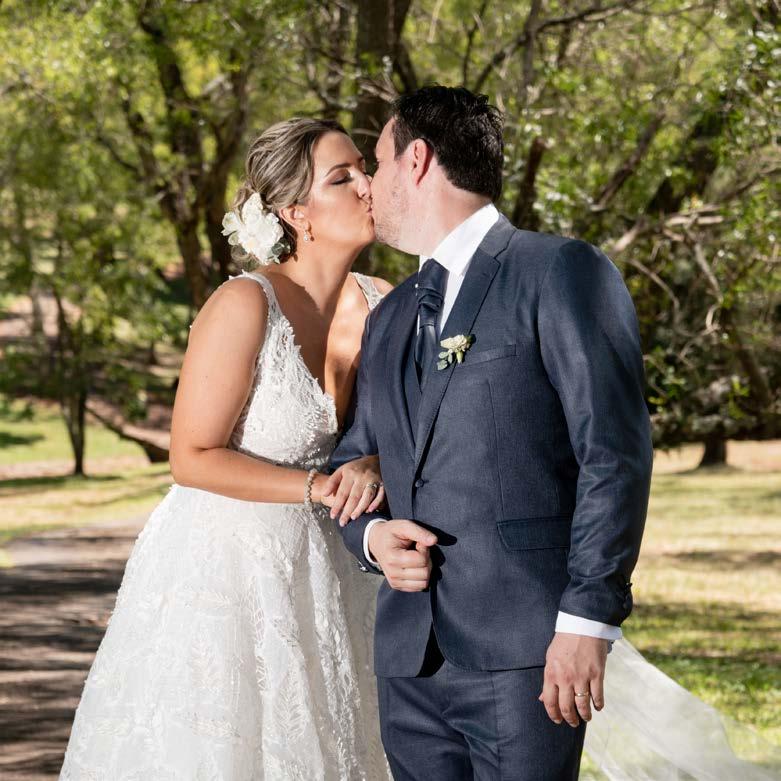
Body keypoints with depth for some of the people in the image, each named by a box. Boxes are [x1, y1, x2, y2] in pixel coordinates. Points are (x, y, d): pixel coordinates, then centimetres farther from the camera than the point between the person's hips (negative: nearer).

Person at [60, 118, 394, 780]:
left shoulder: (380, 304, -3)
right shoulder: (245, 306, -20)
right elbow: (192, 459, -17)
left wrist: (373, 468, -13)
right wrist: (319, 488, -20)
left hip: (314, 568, 6)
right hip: (223, 567, -6)